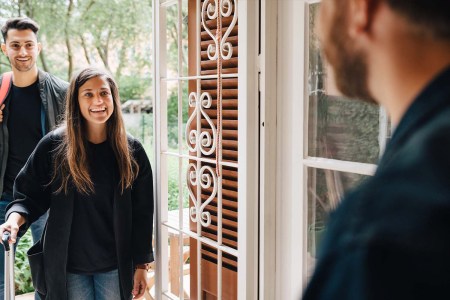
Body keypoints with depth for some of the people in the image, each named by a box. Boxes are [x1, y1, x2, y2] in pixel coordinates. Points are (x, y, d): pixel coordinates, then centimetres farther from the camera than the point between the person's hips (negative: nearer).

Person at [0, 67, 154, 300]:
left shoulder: (131, 150, -4)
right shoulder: (54, 145, -7)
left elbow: (142, 213, -1)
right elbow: (29, 195, 0)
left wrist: (141, 265, -1)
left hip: (116, 265, 1)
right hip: (67, 264, 0)